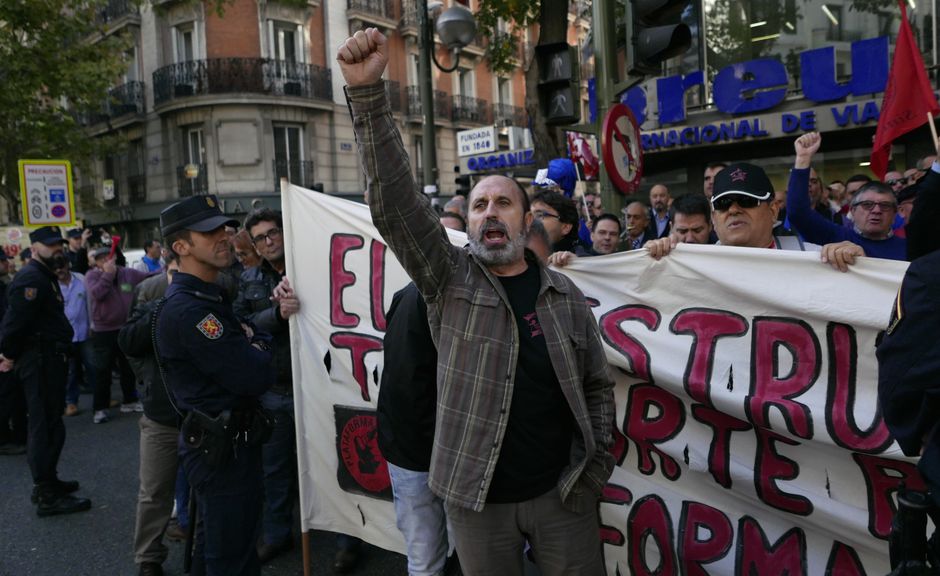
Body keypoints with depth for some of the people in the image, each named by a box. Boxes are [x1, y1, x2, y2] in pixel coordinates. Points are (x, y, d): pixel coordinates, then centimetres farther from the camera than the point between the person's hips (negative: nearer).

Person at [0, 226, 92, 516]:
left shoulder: (44, 276, 17)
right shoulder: (31, 278, -17)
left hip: (49, 360, 11)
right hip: (41, 361, -11)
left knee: (47, 424, 19)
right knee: (46, 426, -6)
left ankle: (46, 481, 32)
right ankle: (48, 497, 0)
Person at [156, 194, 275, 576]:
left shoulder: (211, 296, 12)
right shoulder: (187, 310, -23)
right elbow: (256, 378, -24)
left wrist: (253, 344, -8)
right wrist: (260, 347, -5)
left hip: (219, 443, 10)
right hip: (223, 448, -10)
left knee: (215, 544, 24)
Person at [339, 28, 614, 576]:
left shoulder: (565, 294, 1)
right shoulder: (450, 278, -4)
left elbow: (599, 385, 7)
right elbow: (396, 202, -17)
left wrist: (596, 469, 0)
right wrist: (368, 93, -26)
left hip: (562, 491, 1)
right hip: (477, 498, -1)